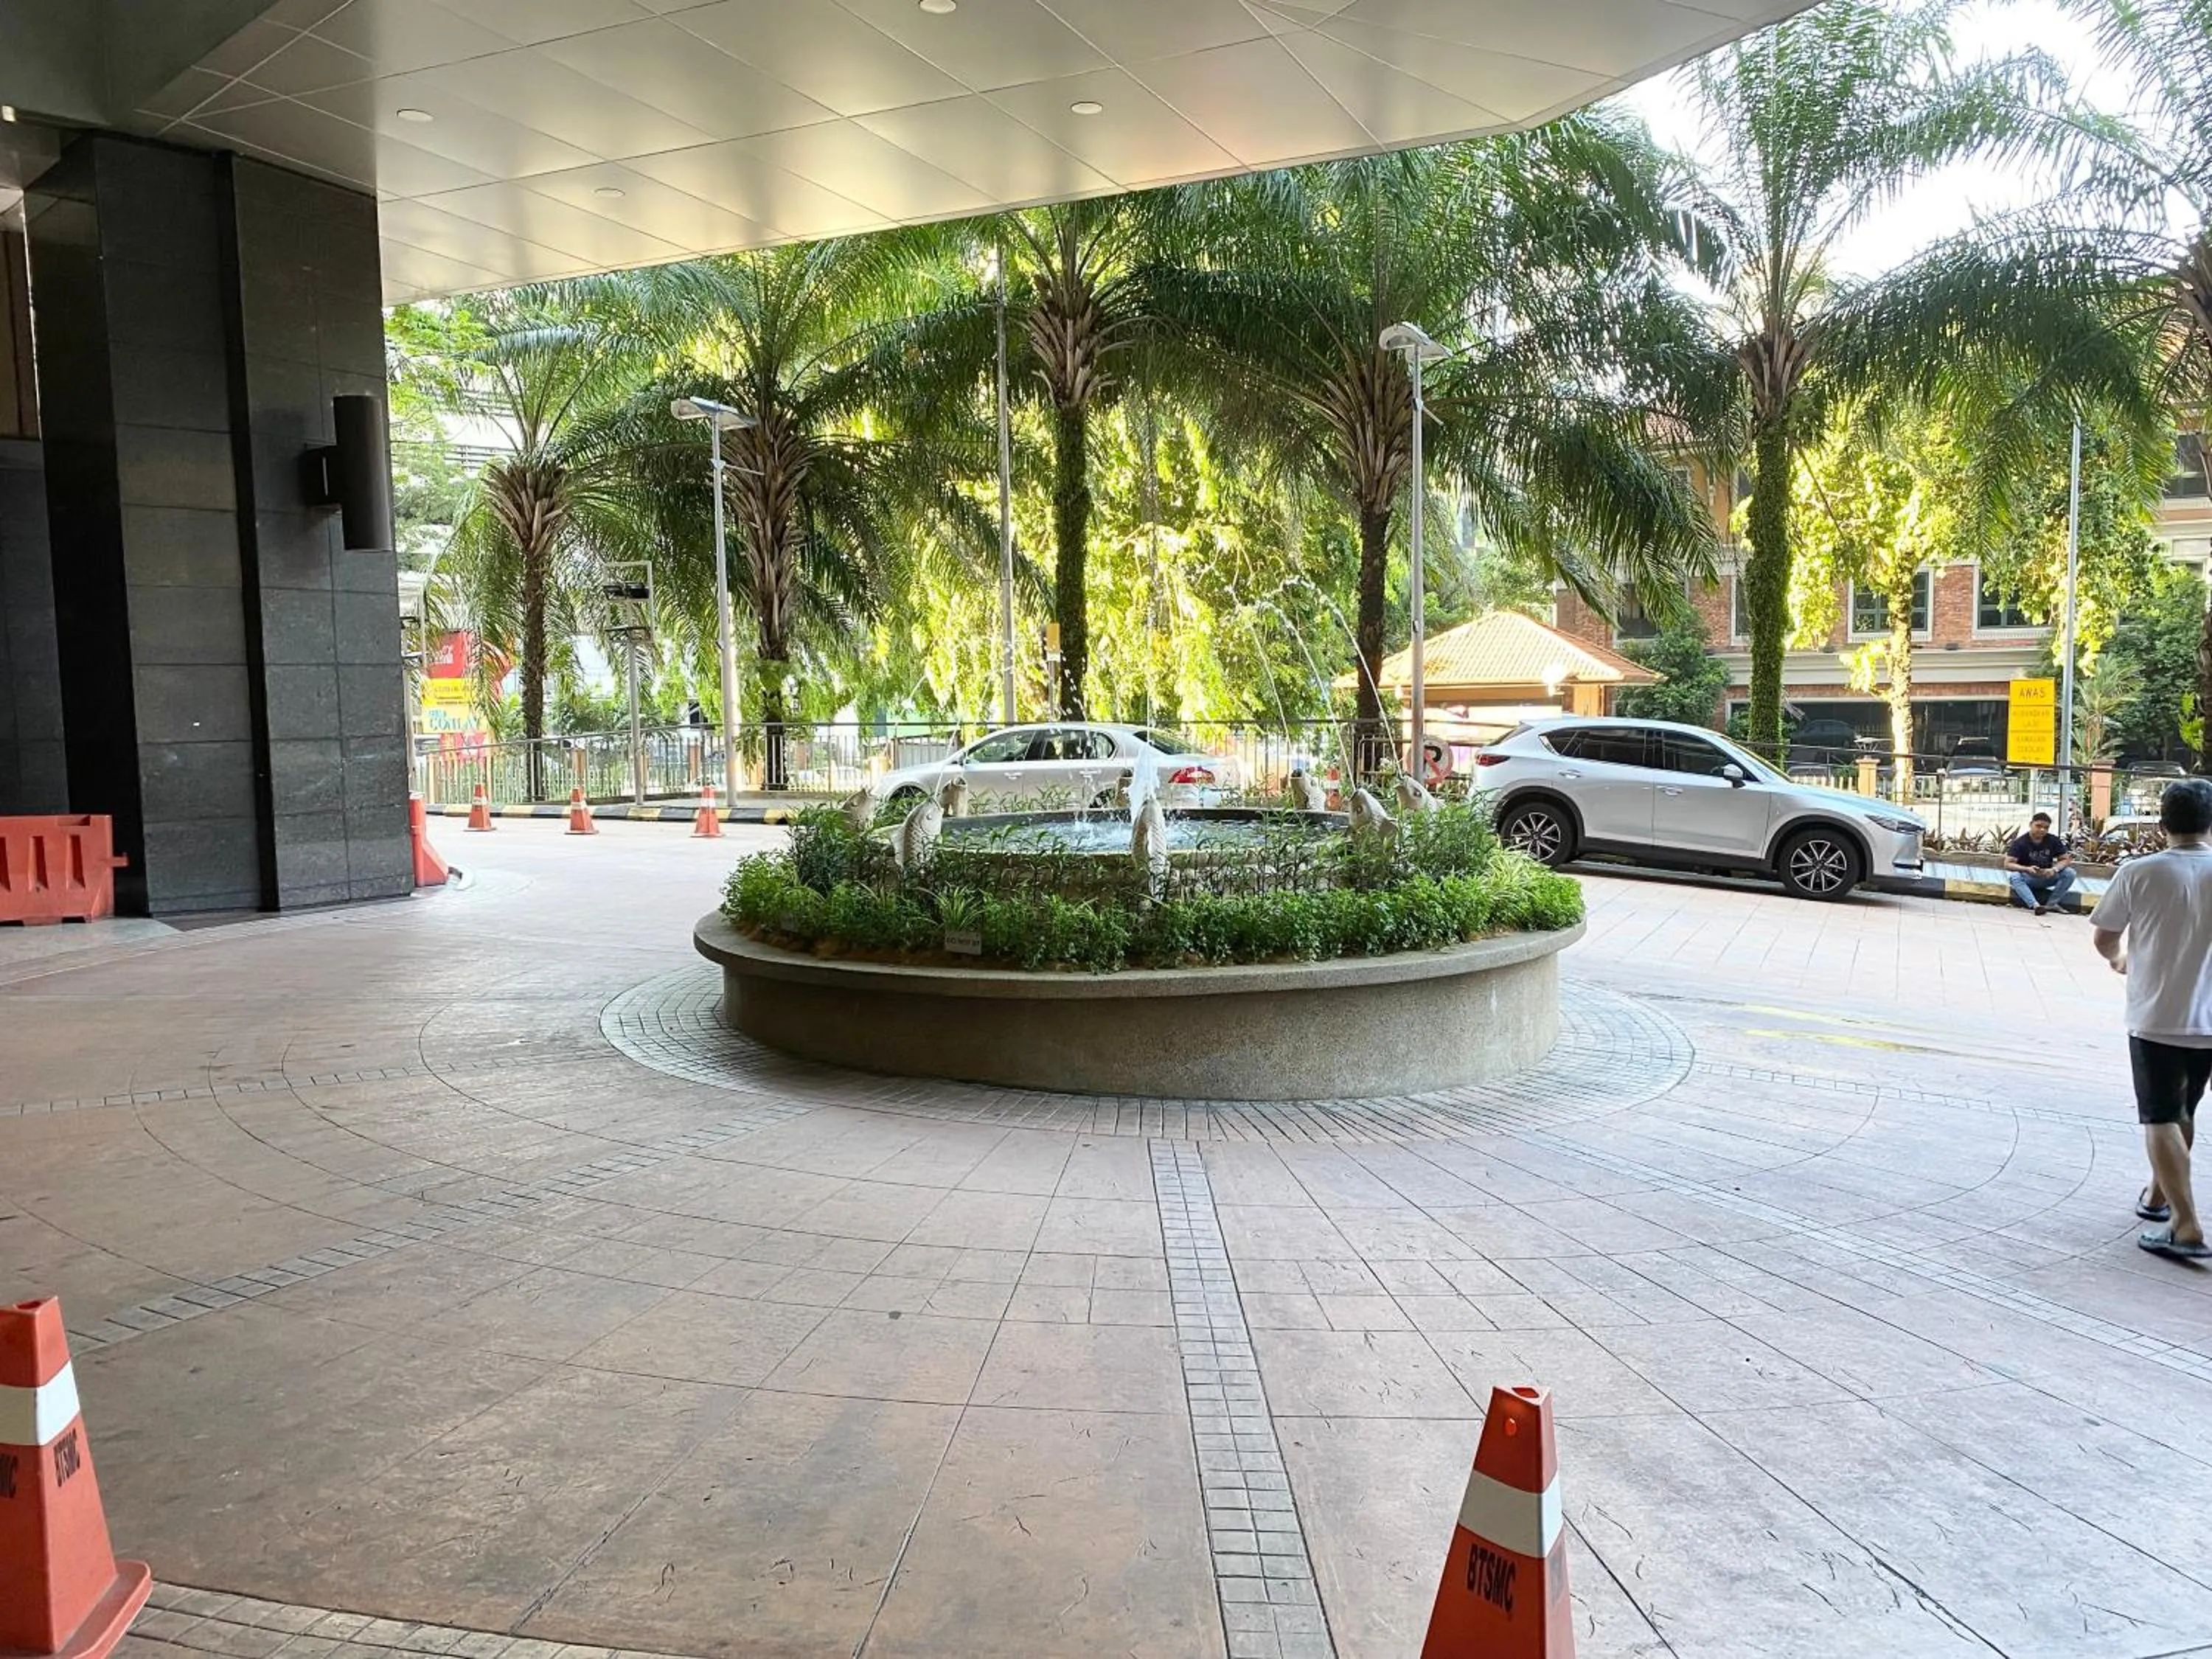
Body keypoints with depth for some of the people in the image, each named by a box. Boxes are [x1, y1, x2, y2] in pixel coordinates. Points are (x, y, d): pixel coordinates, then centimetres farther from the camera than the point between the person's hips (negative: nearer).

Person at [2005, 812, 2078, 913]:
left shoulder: (2054, 841, -3)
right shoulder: (2020, 842, -13)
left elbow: (2066, 860, -1)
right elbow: (2008, 864, -18)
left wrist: (2054, 869, -23)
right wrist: (2027, 869, -35)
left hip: (2047, 876, 3)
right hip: (2028, 878, -3)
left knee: (2070, 873, -21)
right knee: (2015, 877, -35)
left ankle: (2050, 905, -24)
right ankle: (2036, 906, -49)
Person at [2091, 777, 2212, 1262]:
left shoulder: (2139, 873, -11)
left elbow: (2103, 937, -2)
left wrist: (2120, 958, 20)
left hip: (2155, 1018, -3)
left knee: (2161, 1120, 0)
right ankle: (2159, 1196, 37)